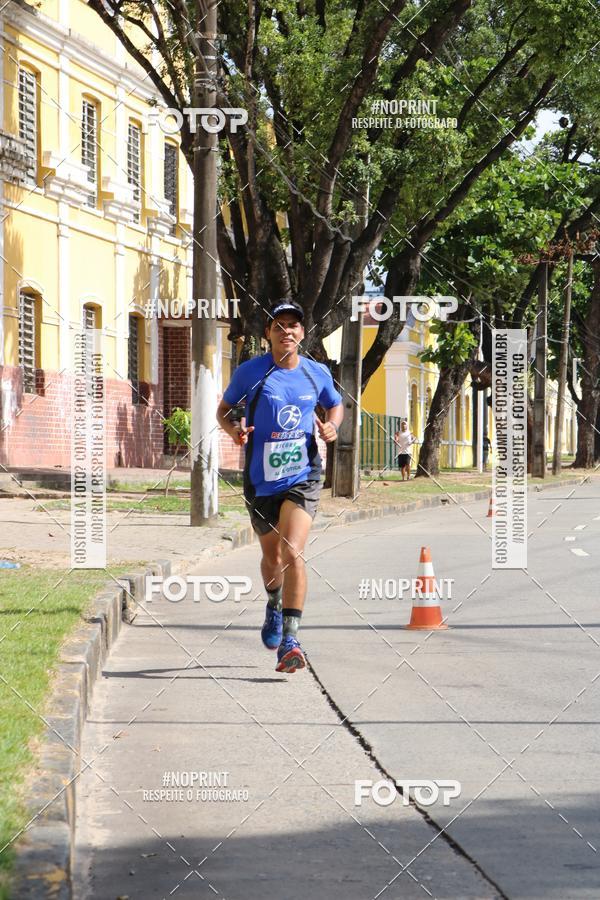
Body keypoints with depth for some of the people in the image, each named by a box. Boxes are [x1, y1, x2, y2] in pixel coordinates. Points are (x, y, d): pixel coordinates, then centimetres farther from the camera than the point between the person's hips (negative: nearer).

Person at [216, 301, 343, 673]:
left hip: (303, 478, -1)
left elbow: (336, 404, 19)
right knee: (272, 556, 17)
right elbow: (224, 409, 7)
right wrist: (234, 429, -15)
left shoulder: (317, 373, 0)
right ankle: (274, 605, 51)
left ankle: (290, 641, -20)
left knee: (293, 552, -19)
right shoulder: (250, 372, -6)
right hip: (261, 481, 1)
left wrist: (332, 426, -3)